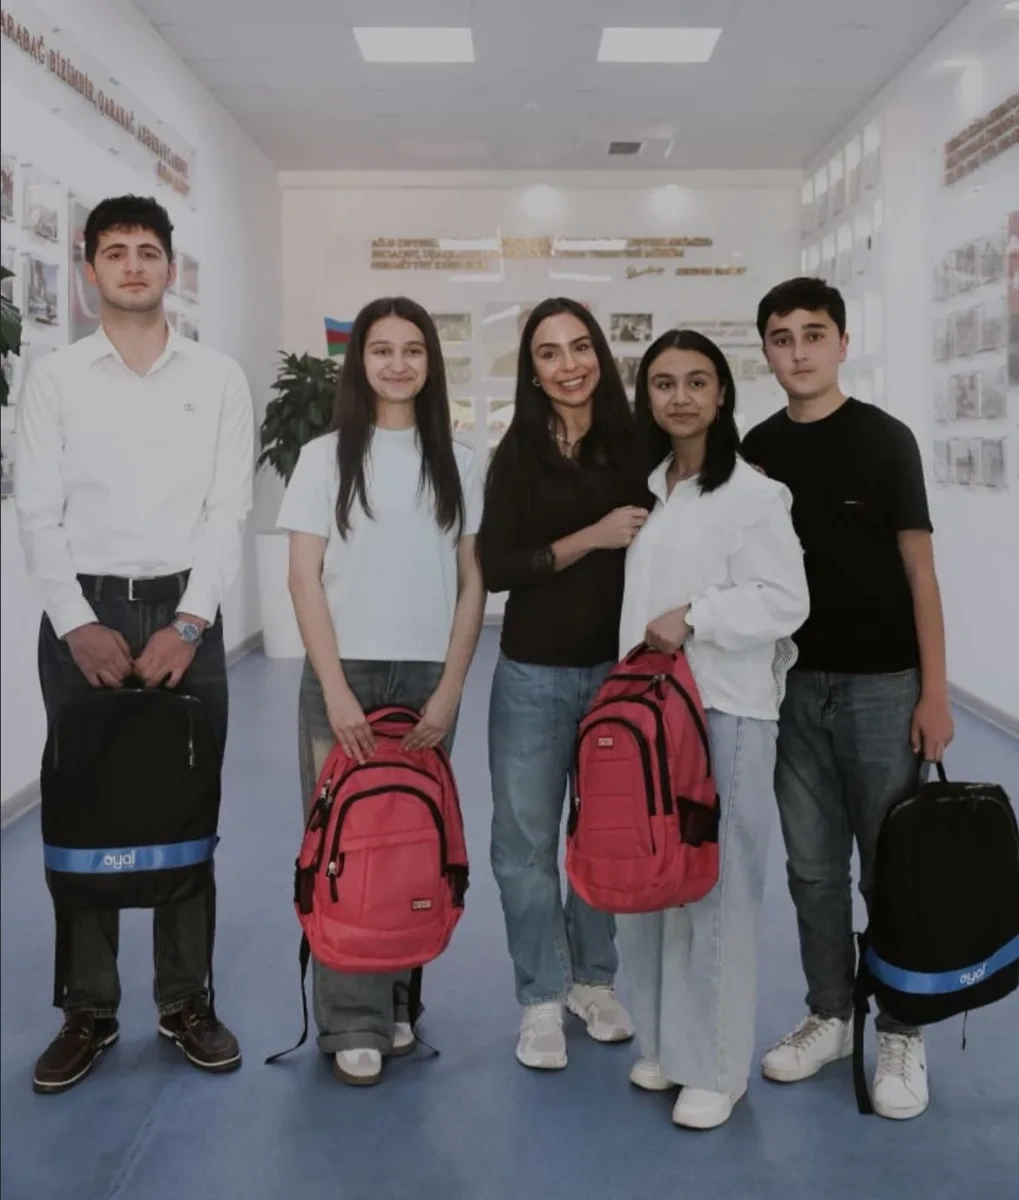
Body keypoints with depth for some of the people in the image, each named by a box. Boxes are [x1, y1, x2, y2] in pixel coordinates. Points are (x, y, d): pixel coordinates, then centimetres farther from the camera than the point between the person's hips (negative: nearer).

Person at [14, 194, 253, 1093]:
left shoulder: (218, 378, 6)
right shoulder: (53, 379, 6)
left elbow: (229, 510, 0)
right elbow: (37, 513, 1)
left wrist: (188, 624, -10)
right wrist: (76, 624, -11)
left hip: (184, 612, 0)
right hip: (81, 614, 0)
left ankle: (188, 1001, 18)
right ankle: (88, 1011, 17)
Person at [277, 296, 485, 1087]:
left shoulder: (456, 461, 7)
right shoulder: (326, 457, 3)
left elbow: (473, 583, 5)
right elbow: (304, 579, -2)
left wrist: (451, 688, -4)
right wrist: (336, 690, -10)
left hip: (428, 678, 2)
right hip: (343, 674, -1)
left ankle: (397, 1003, 20)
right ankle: (353, 1021, 8)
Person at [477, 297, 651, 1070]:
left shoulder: (634, 445, 1)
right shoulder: (518, 454, -3)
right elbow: (496, 567, -10)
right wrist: (593, 537, -16)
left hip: (618, 669, 2)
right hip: (535, 675, -1)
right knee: (527, 840, 4)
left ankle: (594, 979, 30)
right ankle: (542, 999, 19)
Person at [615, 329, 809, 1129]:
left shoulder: (754, 493, -6)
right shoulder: (645, 488, 13)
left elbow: (786, 602, -12)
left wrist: (693, 617, -19)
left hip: (727, 711, -6)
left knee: (716, 888, -2)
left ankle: (716, 1068, 12)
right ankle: (666, 1043, 26)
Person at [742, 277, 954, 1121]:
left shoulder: (884, 439, -5)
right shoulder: (758, 450, 6)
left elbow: (919, 569, -5)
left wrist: (934, 691, -9)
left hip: (881, 682, -3)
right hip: (793, 683, 4)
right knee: (813, 866, 11)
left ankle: (901, 1034, 19)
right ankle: (830, 1016, 27)